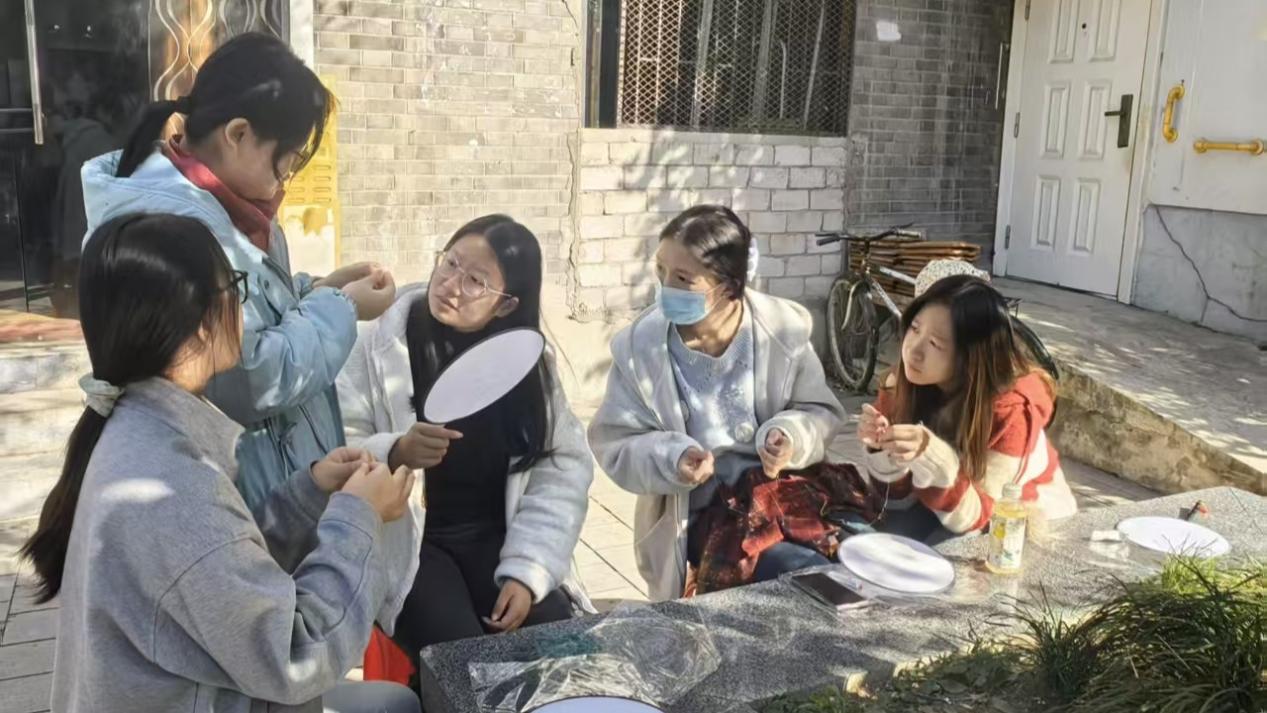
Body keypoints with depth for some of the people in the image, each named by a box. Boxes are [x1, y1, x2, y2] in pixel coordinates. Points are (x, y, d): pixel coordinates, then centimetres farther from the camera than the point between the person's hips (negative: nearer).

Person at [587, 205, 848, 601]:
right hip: (699, 514, -3)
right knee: (815, 578, -25)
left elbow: (820, 412, 5)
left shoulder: (785, 330, -7)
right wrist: (671, 460, -25)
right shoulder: (639, 346, -10)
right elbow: (615, 445, -5)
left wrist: (791, 438, -18)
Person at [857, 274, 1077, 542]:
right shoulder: (901, 382, -17)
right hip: (952, 503, 4)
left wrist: (932, 459, -45)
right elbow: (901, 498, -12)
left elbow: (975, 517, -29)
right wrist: (883, 450, -32)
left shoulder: (1012, 407, -28)